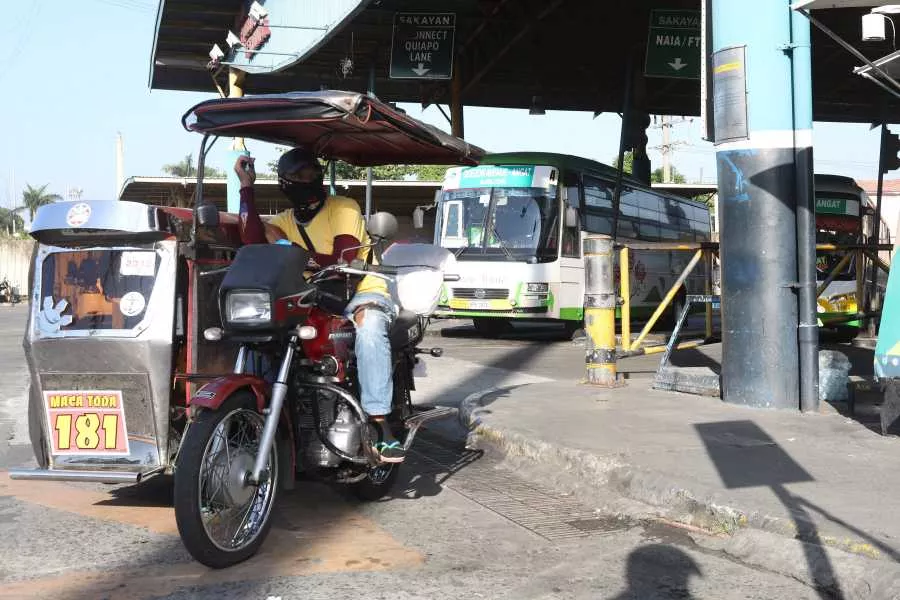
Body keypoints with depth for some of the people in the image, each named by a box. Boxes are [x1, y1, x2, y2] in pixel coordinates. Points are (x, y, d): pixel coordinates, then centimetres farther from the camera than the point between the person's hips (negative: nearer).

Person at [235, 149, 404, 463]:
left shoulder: (343, 208, -1)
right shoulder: (284, 221, 14)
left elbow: (344, 261, -16)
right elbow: (252, 240, -9)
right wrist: (246, 186, -7)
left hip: (361, 293, -5)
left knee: (368, 325, -40)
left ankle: (381, 424, -43)